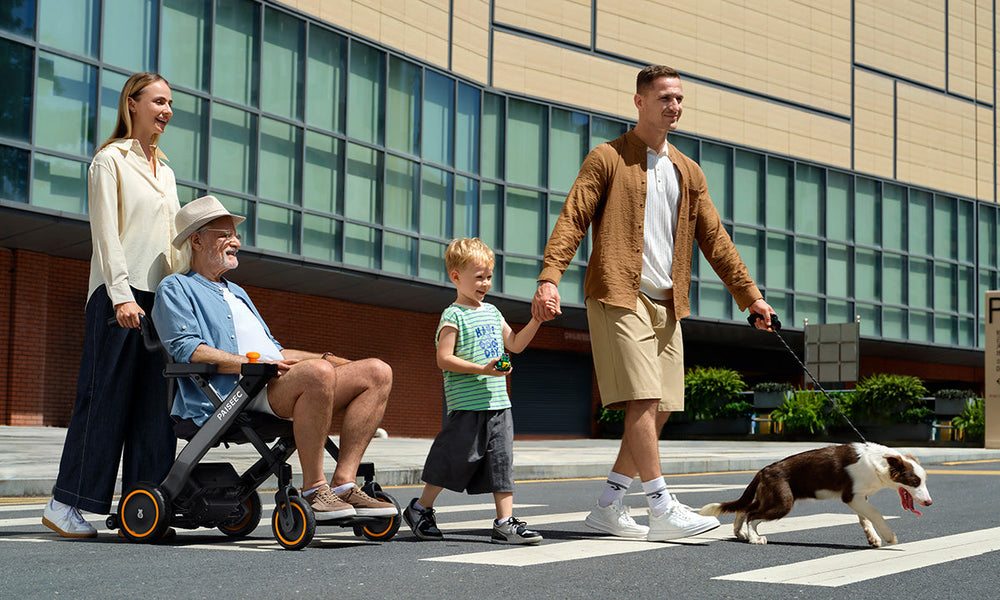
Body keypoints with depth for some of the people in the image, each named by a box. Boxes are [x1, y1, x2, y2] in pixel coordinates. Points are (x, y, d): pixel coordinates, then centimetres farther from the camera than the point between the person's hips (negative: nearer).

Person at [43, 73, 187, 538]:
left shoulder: (165, 171, 23)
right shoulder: (110, 160, 1)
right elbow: (105, 233, -8)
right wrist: (122, 295, -17)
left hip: (161, 296, 7)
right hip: (119, 294, -7)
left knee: (154, 403, 0)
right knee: (105, 397, -9)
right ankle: (65, 503, -4)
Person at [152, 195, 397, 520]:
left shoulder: (237, 293, 37)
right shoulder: (175, 288, 10)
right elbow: (186, 349, -8)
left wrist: (328, 358, 17)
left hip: (279, 389, 9)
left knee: (377, 372, -9)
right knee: (317, 373, -37)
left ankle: (343, 483, -19)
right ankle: (313, 490, -30)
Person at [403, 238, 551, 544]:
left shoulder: (492, 312, 16)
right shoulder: (453, 316, -7)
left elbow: (515, 344, 23)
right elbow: (444, 359, -13)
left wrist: (536, 321, 10)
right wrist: (481, 369, -21)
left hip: (498, 403, 7)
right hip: (467, 405, -7)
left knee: (502, 461, 2)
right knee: (455, 458, -1)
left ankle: (505, 523, 4)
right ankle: (420, 509, 18)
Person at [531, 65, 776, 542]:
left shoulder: (687, 171, 19)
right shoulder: (608, 158, 1)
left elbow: (714, 239, 21)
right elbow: (572, 219, -8)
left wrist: (749, 295, 15)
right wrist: (549, 278, -22)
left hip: (666, 304, 7)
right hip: (618, 297, -7)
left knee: (659, 409, 3)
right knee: (643, 400, -15)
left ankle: (608, 507, 12)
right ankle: (663, 511, -12)